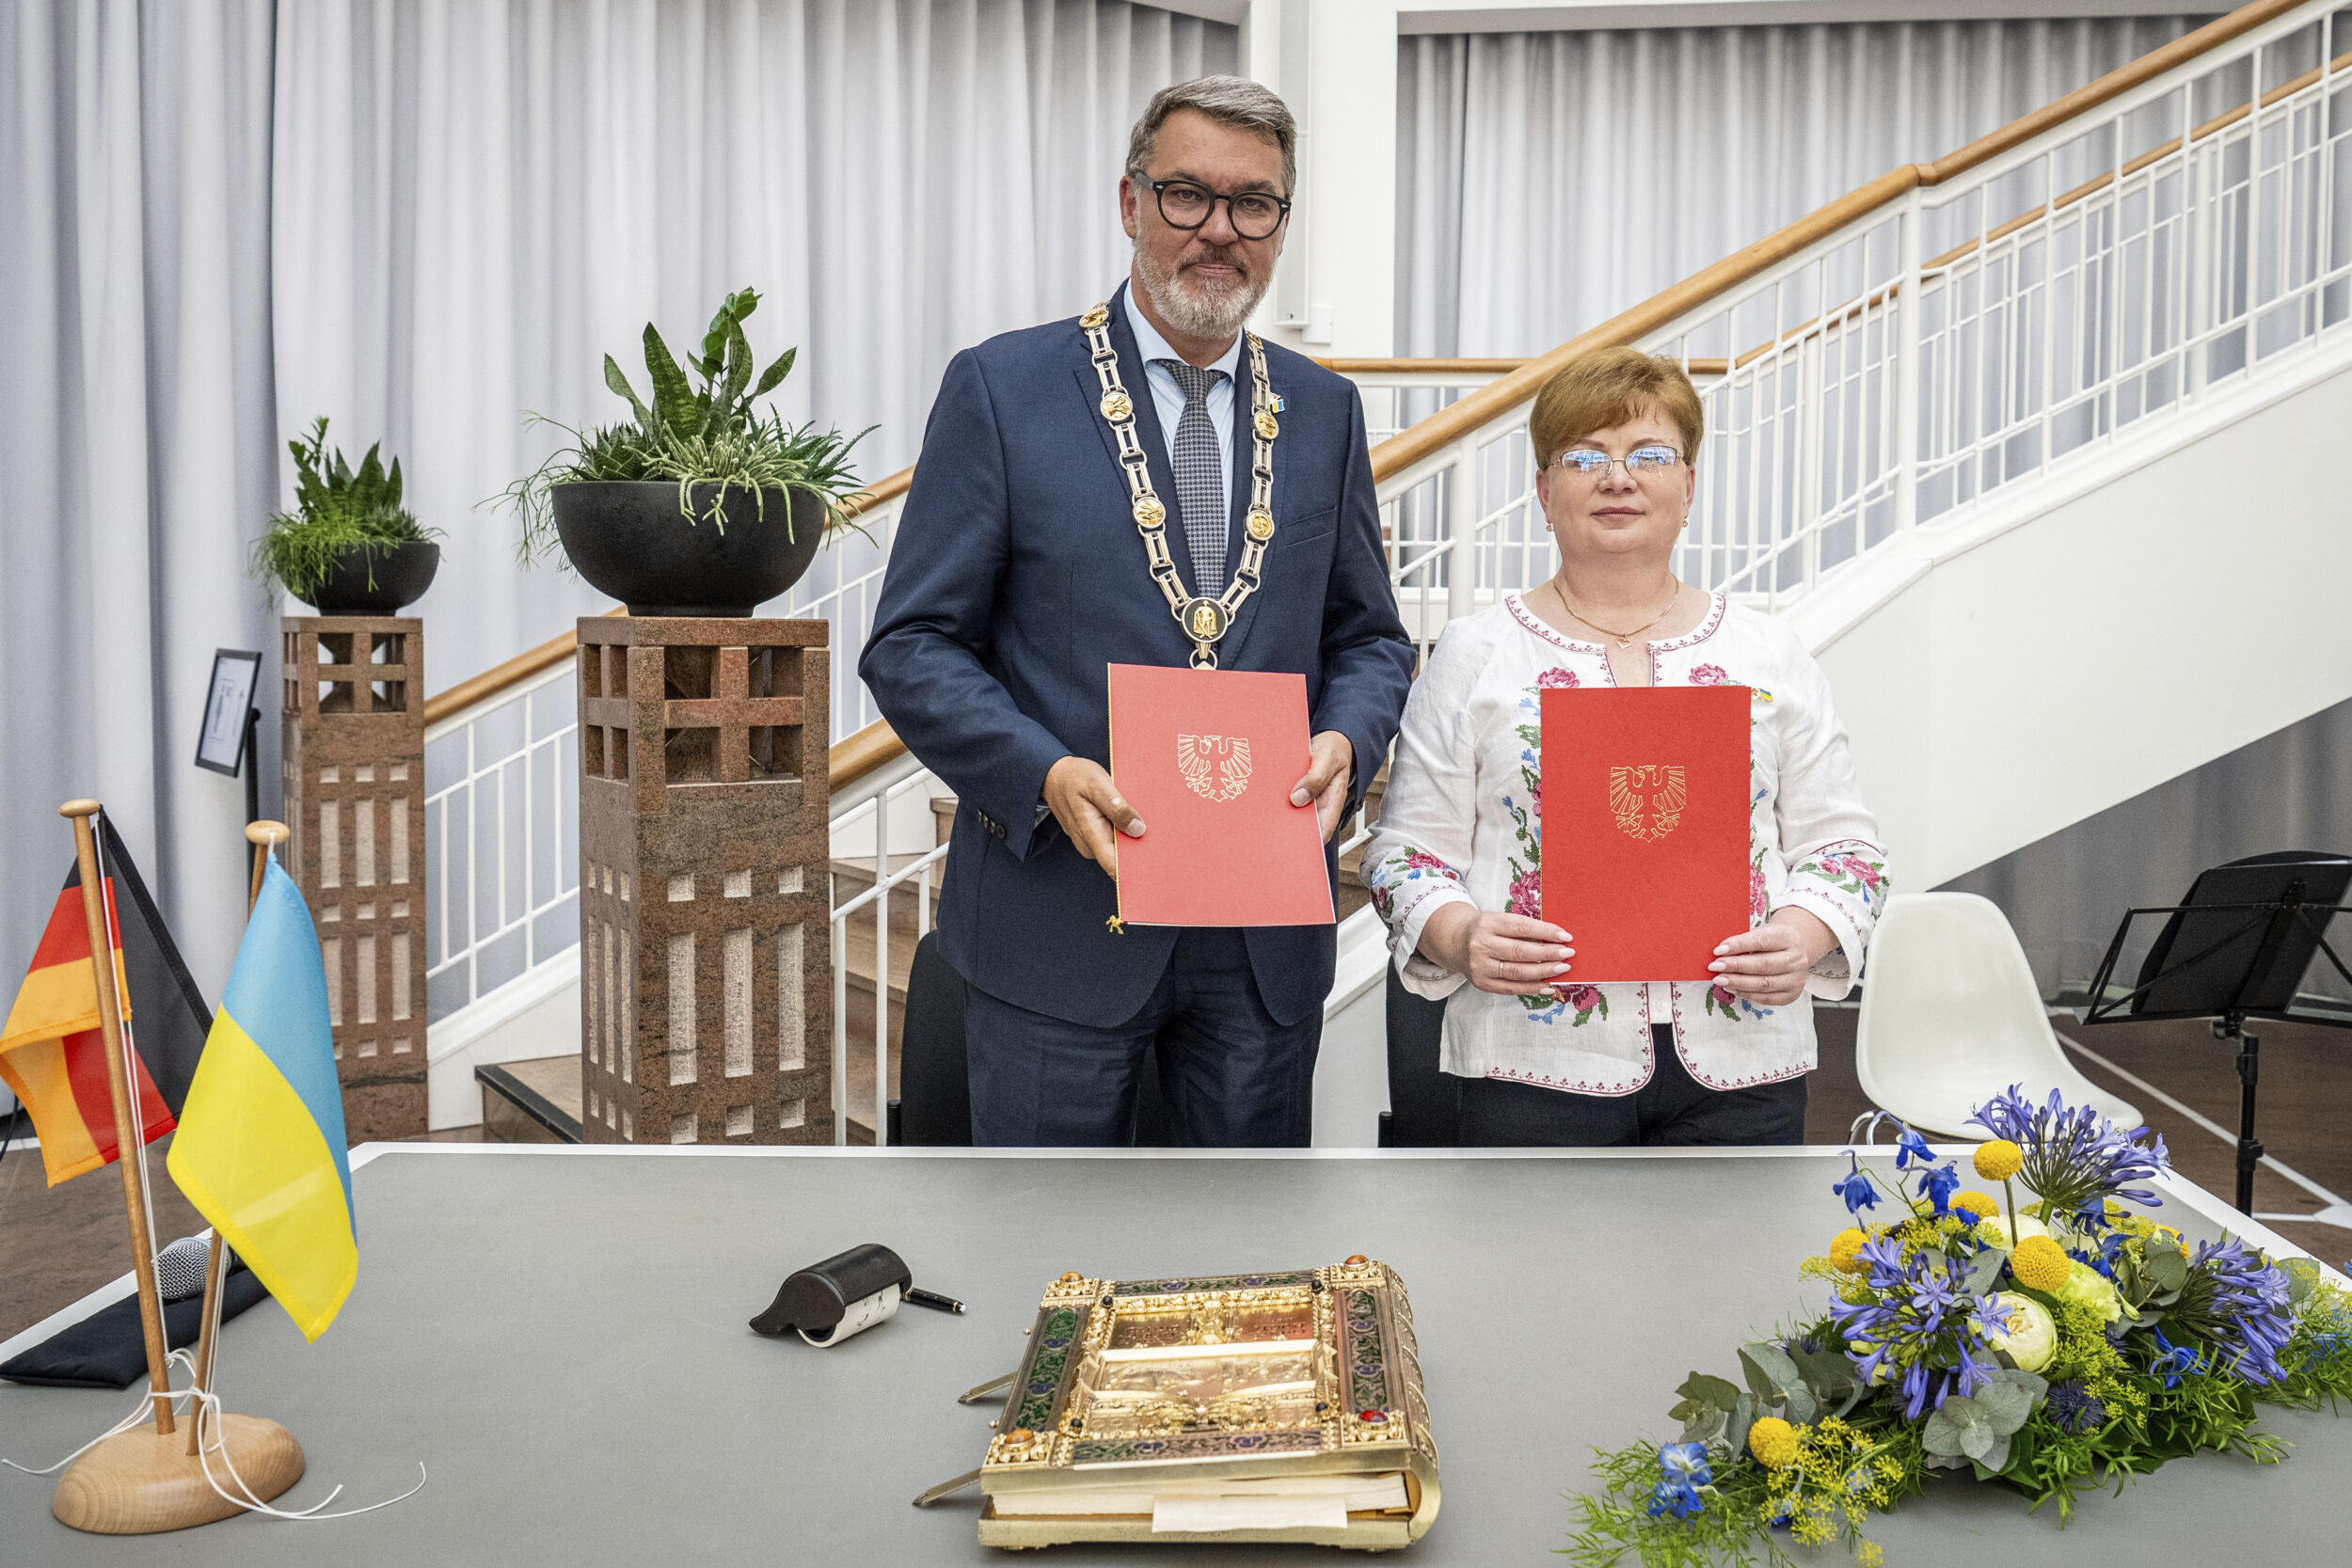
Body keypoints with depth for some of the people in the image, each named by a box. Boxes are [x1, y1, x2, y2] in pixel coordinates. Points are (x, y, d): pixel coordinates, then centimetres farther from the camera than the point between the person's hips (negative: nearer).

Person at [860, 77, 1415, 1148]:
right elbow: (912, 647, -4)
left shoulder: (1324, 410, 9)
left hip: (1269, 935, 4)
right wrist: (1046, 775, -20)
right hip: (1060, 920, -3)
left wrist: (1345, 741, -8)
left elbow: (1369, 637, 15)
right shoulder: (1002, 388, -3)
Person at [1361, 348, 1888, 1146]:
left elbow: (1839, 843, 11)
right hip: (1539, 1059, -1)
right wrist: (1462, 937, -16)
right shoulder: (1475, 653, 5)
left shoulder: (1770, 655, 11)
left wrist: (1801, 937, -9)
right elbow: (1409, 849, 4)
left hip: (1740, 1059, 2)